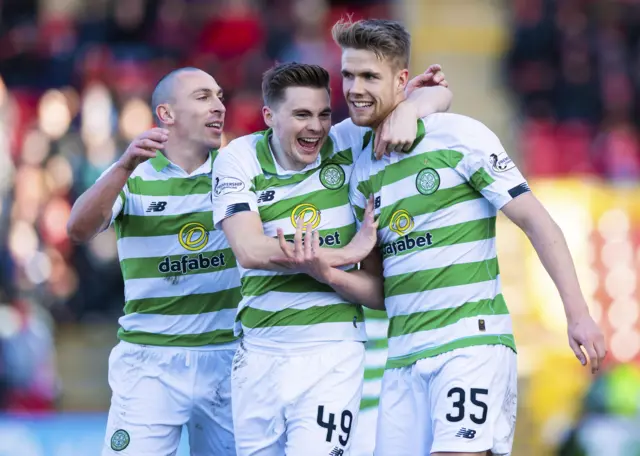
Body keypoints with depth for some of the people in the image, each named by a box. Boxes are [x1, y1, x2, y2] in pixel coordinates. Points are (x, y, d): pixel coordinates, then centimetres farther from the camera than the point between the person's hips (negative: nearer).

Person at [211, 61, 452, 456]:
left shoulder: (346, 144, -2)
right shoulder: (238, 160, -4)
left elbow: (437, 96, 2)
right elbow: (250, 250, -17)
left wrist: (407, 110, -21)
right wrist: (346, 253, -15)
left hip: (331, 352, -1)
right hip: (259, 352, 1)